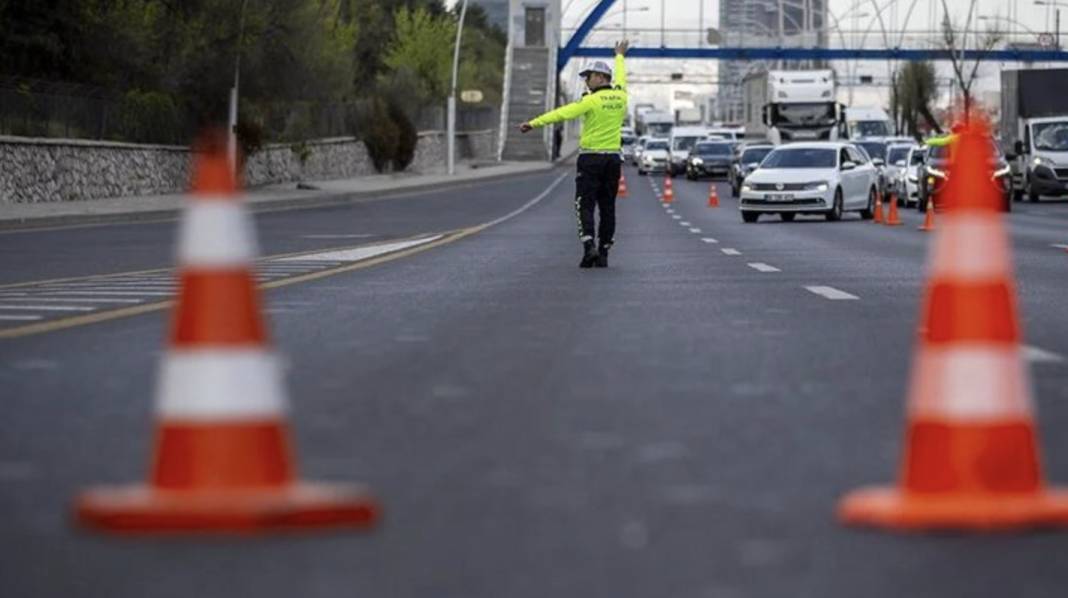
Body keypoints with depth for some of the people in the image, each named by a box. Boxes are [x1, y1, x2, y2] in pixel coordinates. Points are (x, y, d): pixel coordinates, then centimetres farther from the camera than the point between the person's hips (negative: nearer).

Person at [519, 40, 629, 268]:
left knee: (585, 205, -3)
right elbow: (620, 77, 29)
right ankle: (603, 253, 9)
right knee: (607, 206, 9)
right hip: (614, 158, 5)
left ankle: (589, 247, -19)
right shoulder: (620, 96, 6)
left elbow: (562, 113, -20)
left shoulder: (592, 100, -12)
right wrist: (620, 56, 49)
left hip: (591, 157, -5)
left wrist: (534, 123, -24)